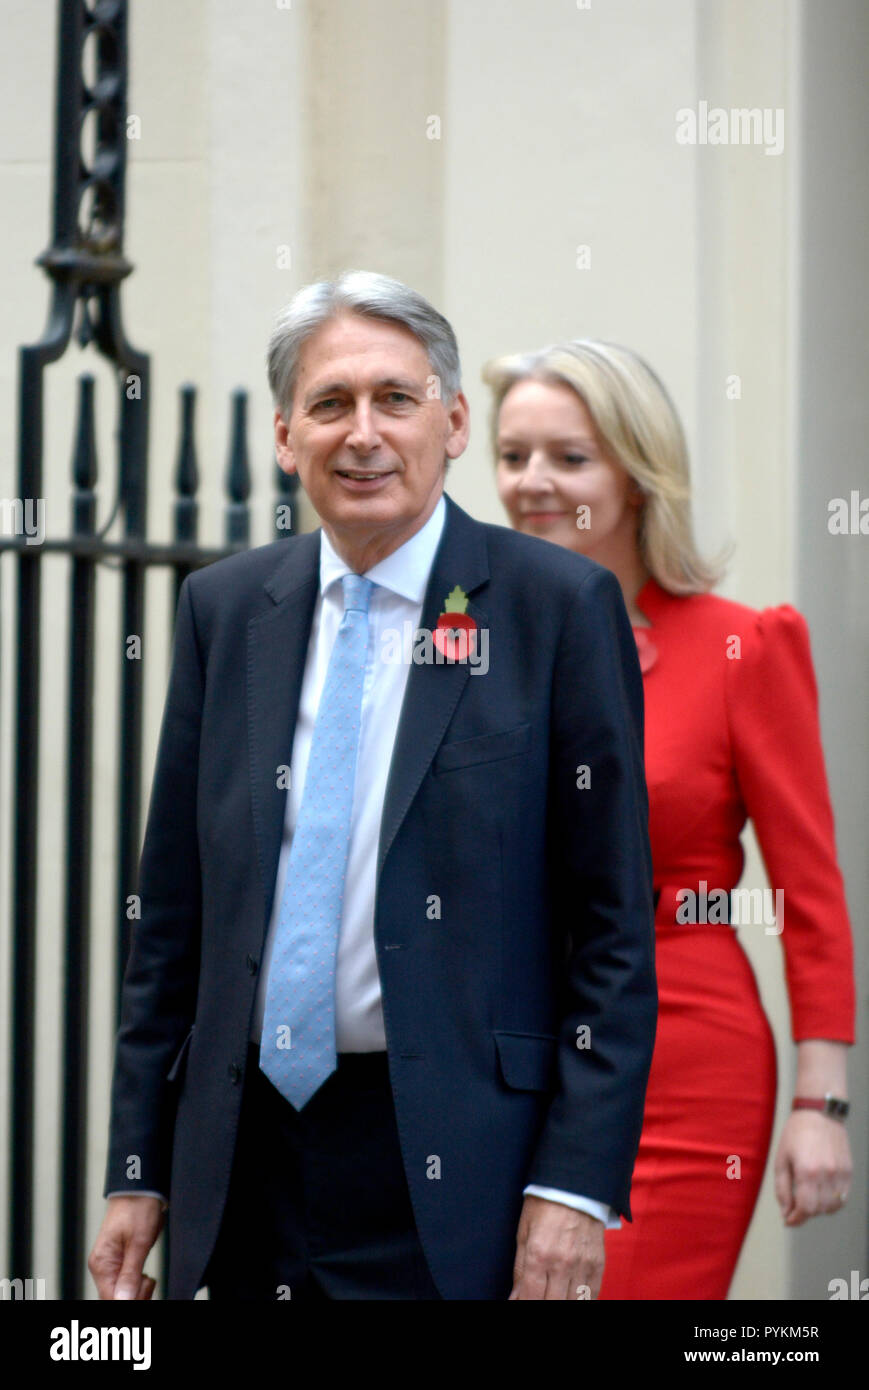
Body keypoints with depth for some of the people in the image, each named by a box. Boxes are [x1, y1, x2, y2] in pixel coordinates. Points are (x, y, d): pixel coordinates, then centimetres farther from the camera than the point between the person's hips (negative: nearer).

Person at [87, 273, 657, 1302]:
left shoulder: (559, 607, -3)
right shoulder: (222, 609, 9)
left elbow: (615, 926, -5)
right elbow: (173, 910, 12)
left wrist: (578, 1185, -12)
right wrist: (138, 1170, 8)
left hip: (453, 1175, -4)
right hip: (246, 1155, 4)